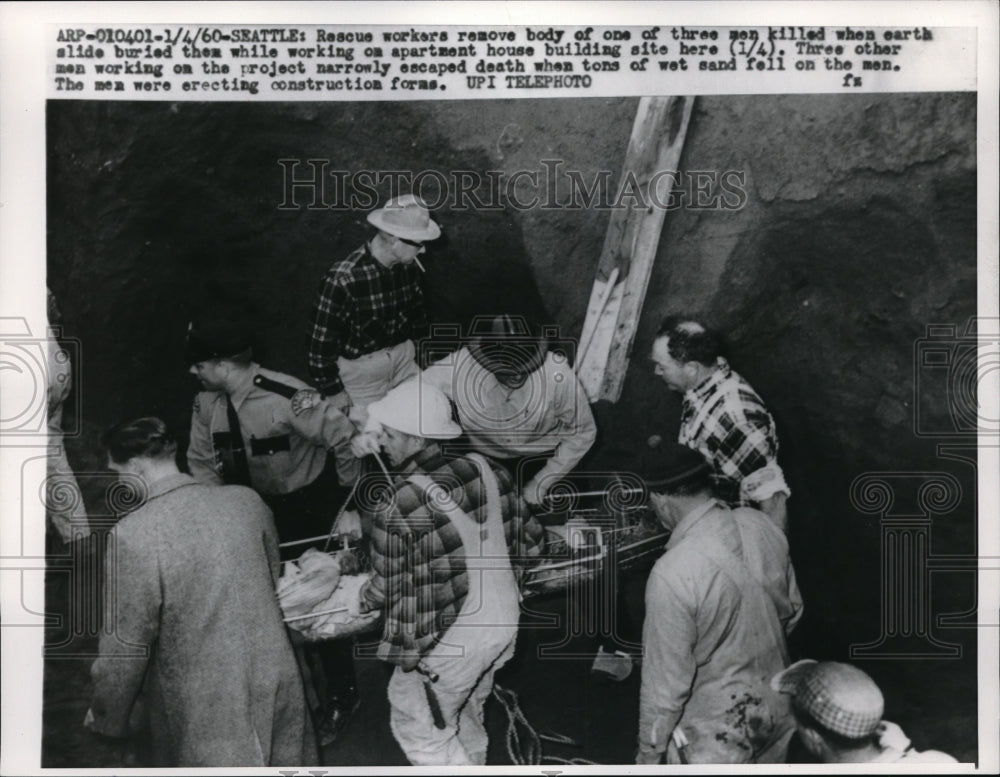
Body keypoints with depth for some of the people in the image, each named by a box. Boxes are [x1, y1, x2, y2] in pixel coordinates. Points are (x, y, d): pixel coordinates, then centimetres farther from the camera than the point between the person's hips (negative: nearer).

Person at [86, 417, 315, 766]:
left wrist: (106, 718, 3)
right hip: (278, 682, 4)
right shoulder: (246, 500, -5)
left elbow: (126, 646, -14)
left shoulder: (131, 536, -20)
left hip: (209, 716, -4)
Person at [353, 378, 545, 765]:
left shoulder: (400, 504, -24)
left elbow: (389, 586, -13)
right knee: (466, 717, 29)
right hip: (505, 620, 7)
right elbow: (528, 541, 2)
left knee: (418, 727, 16)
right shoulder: (487, 470, -8)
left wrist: (361, 599, 9)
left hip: (449, 641, -7)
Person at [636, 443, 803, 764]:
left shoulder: (671, 575, -30)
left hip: (717, 734, -6)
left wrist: (649, 752, -8)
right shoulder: (762, 526, -11)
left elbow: (666, 681, -22)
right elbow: (791, 610, 5)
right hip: (777, 707, 6)